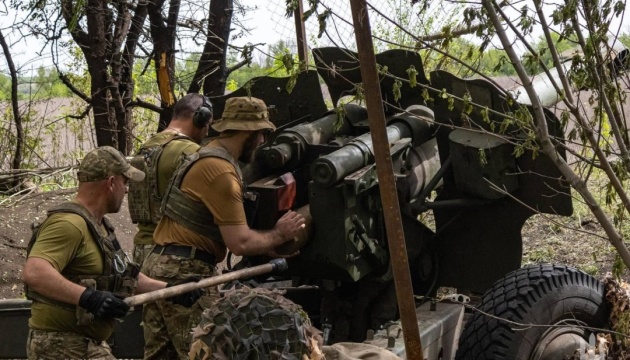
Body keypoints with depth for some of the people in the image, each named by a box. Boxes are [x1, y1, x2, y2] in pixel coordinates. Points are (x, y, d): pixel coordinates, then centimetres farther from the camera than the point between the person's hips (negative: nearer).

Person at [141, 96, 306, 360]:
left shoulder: (208, 156, 17)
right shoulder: (221, 171, -16)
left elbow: (228, 230, 19)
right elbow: (239, 243, -18)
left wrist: (271, 248, 13)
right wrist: (279, 235, -2)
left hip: (161, 265, 10)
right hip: (184, 272, -10)